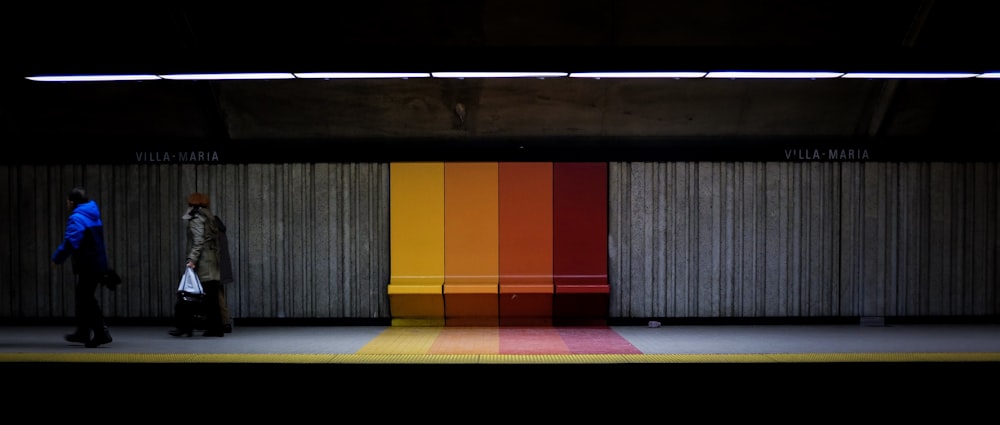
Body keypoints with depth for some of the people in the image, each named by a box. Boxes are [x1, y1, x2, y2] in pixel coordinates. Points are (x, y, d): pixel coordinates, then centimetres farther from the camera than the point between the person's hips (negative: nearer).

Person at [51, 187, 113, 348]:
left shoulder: (76, 219, -15)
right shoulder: (93, 216, 14)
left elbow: (70, 243, -24)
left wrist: (57, 259, -12)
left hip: (87, 266, -9)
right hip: (98, 263, 9)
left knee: (87, 300, -3)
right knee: (83, 298, 19)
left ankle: (102, 333, -4)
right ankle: (83, 333, 29)